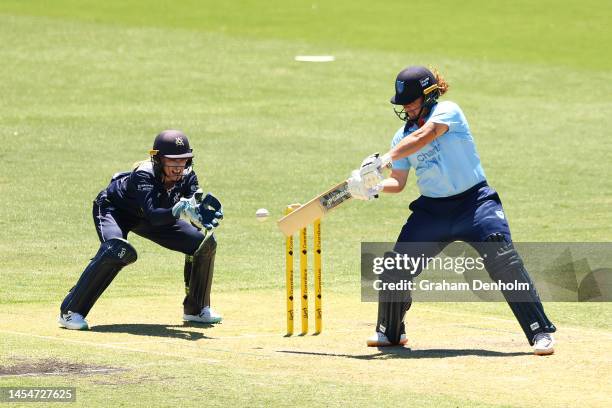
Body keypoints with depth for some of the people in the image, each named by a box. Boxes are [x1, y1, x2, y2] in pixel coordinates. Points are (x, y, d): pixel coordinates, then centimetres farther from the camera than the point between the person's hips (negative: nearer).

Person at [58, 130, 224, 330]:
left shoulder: (187, 177, -22)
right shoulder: (144, 175, -38)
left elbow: (195, 210, -30)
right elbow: (152, 216, -51)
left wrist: (204, 220, -53)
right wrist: (179, 211, -68)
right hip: (112, 209, -6)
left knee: (205, 243, -3)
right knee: (117, 250, -37)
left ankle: (196, 309, 17)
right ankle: (70, 311, -29)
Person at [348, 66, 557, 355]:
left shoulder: (447, 112, -10)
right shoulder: (402, 137, 9)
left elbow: (422, 138, -27)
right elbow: (398, 181, 10)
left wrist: (383, 159, -35)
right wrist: (376, 186, -12)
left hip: (474, 201, -6)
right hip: (432, 209, 6)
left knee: (504, 261, -19)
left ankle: (540, 333, -13)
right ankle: (390, 332, 23)